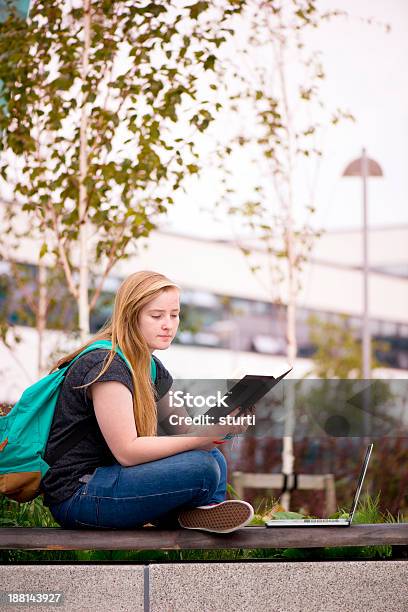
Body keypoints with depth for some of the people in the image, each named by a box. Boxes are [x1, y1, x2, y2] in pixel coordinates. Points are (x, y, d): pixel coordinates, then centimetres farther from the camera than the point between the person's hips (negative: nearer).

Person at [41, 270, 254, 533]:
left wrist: (222, 425, -9)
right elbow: (127, 452, -23)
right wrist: (204, 437, -25)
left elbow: (182, 429, 13)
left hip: (109, 476, 10)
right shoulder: (106, 365, -17)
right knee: (203, 469, -20)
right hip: (75, 494, -10)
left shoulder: (153, 369, 13)